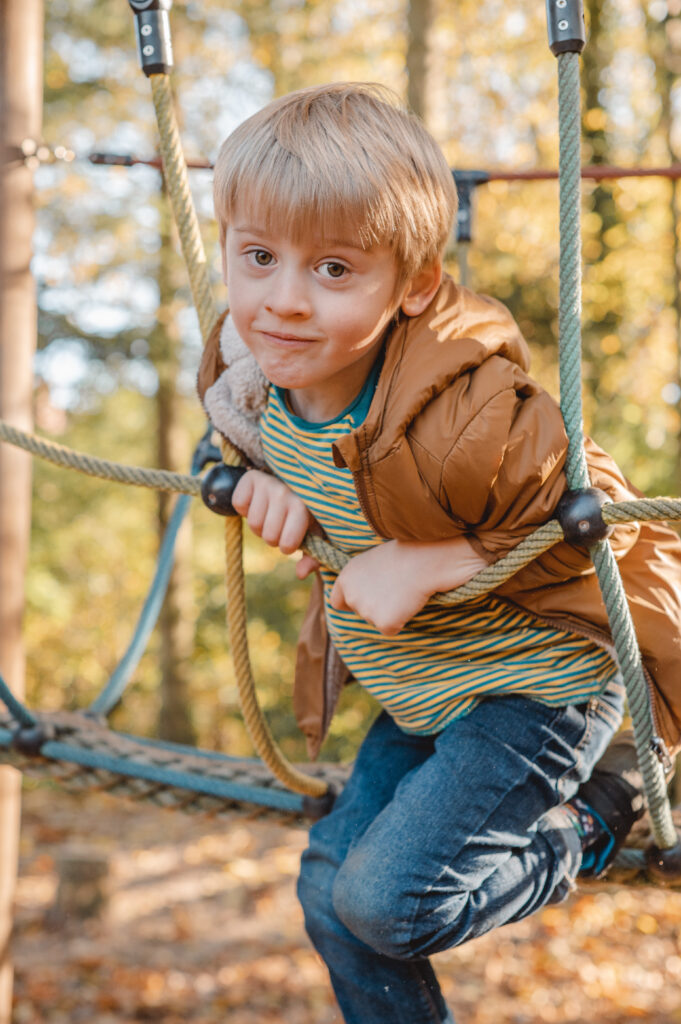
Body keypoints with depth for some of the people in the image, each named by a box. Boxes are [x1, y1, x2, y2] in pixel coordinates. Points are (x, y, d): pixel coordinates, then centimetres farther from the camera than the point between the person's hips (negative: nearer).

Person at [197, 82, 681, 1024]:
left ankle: (585, 825, 12)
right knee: (330, 892, 13)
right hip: (418, 695, 8)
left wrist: (437, 564, -30)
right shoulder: (251, 377, -12)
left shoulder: (463, 419, -35)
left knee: (388, 901, -13)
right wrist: (267, 483, -11)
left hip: (533, 683, -7)